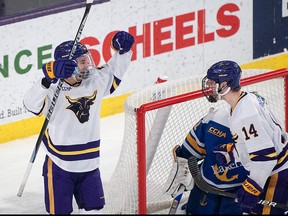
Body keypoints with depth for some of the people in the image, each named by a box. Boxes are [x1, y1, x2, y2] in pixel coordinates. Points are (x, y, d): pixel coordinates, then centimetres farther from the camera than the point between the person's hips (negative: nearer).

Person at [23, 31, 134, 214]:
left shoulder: (96, 81, -1)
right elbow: (31, 103, -37)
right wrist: (50, 77, -52)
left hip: (89, 163, 5)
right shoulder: (55, 90, -20)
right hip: (60, 165, -5)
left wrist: (122, 50, -4)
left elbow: (114, 71, 16)